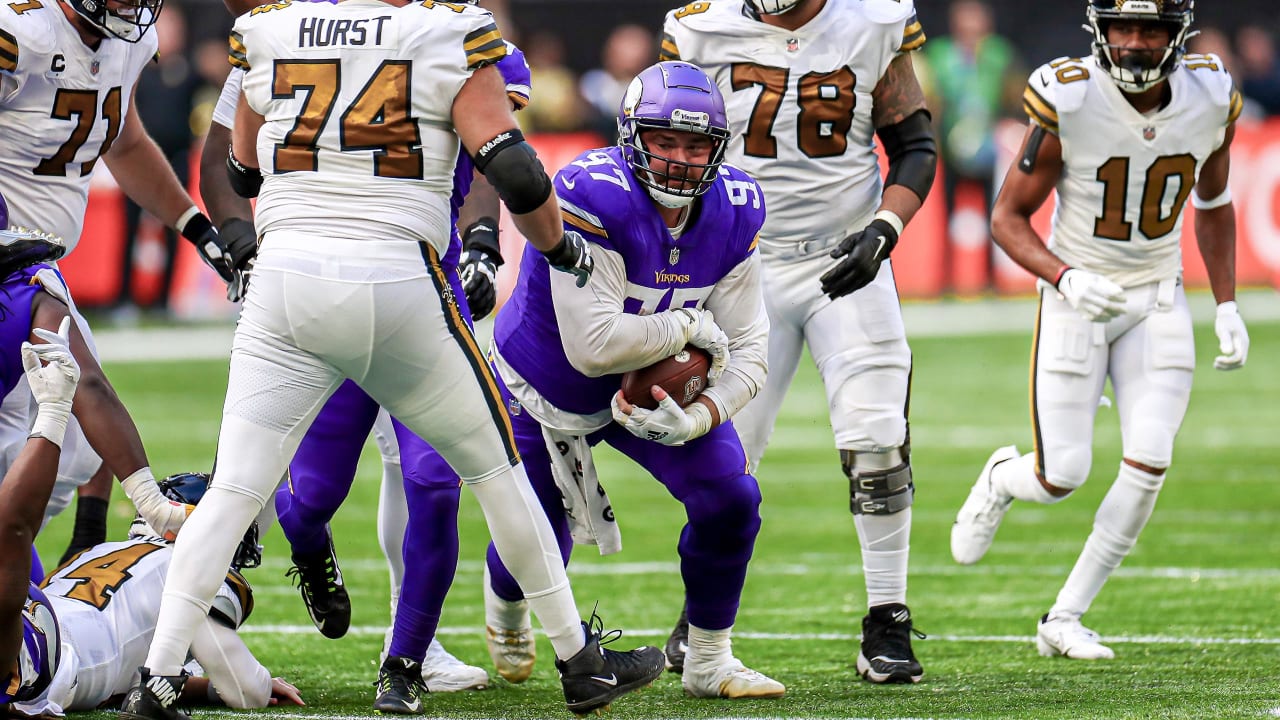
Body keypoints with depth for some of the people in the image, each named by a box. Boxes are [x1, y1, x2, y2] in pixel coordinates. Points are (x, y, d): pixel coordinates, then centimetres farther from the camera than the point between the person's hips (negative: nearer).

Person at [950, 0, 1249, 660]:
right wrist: (1064, 278, -26)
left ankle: (1065, 618, 5)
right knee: (1062, 476, -6)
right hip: (1077, 300, -3)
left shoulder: (1211, 102, -7)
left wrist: (1227, 306, 5)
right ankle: (1003, 480, 33)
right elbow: (1009, 217, -10)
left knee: (1149, 465, -10)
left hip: (1157, 301, 3)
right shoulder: (1068, 104, -19)